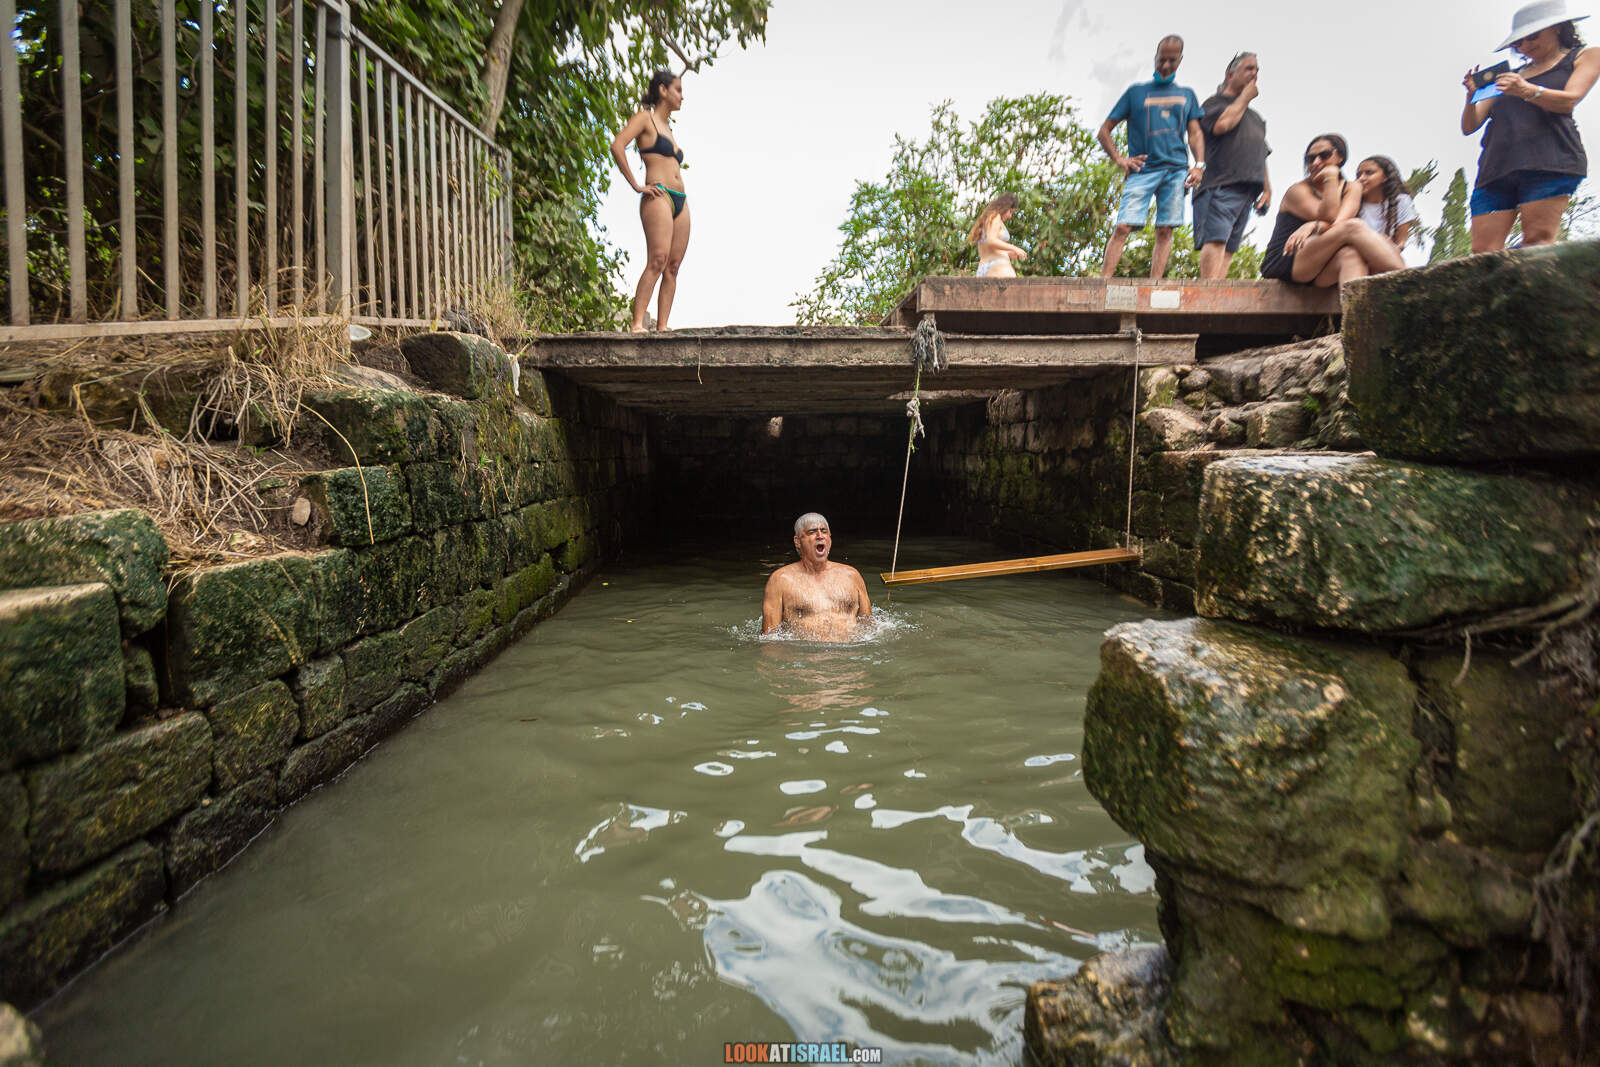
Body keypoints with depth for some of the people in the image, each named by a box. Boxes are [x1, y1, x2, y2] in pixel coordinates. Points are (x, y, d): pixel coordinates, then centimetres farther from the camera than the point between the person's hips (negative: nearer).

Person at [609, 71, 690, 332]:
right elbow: (617, 146, -12)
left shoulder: (667, 127, 27)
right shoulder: (645, 117, 3)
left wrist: (680, 198, 19)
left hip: (680, 202, 8)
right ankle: (637, 325, -26)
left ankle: (662, 327, -6)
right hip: (658, 197, -8)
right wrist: (636, 185, -13)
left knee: (672, 266, -3)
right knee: (657, 261, -21)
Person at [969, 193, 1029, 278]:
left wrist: (1009, 254, 25)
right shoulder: (995, 216, 1)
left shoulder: (984, 221, 27)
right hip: (998, 269, -9)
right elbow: (991, 241, -17)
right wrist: (1014, 248, -9)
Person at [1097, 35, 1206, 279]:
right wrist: (1120, 160, -2)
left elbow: (1195, 133, 17)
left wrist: (1199, 165, -1)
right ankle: (1104, 280, -19)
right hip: (1142, 170, -2)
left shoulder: (1187, 95, 22)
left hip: (1176, 170, 3)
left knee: (1165, 231, -4)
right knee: (1123, 227, -16)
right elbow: (1104, 130, 13)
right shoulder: (1136, 91, 15)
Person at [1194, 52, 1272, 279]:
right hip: (1221, 184, -7)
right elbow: (1222, 124, -11)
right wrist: (1245, 97, 4)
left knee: (1229, 248, -3)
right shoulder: (1215, 103, 12)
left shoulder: (1255, 117, 33)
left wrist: (1267, 188, 19)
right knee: (1215, 240, -23)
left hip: (1248, 190, 7)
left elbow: (1261, 156, 32)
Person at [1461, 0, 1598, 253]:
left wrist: (1526, 90, -14)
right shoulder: (1507, 77, 30)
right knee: (1483, 253, -15)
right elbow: (1469, 126, 20)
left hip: (1549, 161, -3)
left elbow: (1569, 100, 2)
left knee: (1538, 242, -19)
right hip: (1497, 166, 3)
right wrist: (1472, 94, 2)